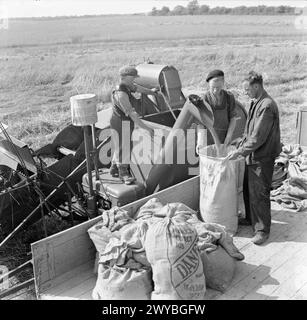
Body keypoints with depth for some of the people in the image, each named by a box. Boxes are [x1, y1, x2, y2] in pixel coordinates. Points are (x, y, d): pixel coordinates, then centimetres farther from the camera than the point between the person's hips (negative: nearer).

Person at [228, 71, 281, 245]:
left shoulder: (267, 106, -22)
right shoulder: (256, 103, 10)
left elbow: (258, 137, -24)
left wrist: (240, 151, -20)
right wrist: (241, 143, 13)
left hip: (262, 158, -9)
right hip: (252, 155, 9)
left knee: (259, 194, -1)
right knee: (248, 189, 19)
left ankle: (263, 230, 12)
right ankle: (251, 219, 37)